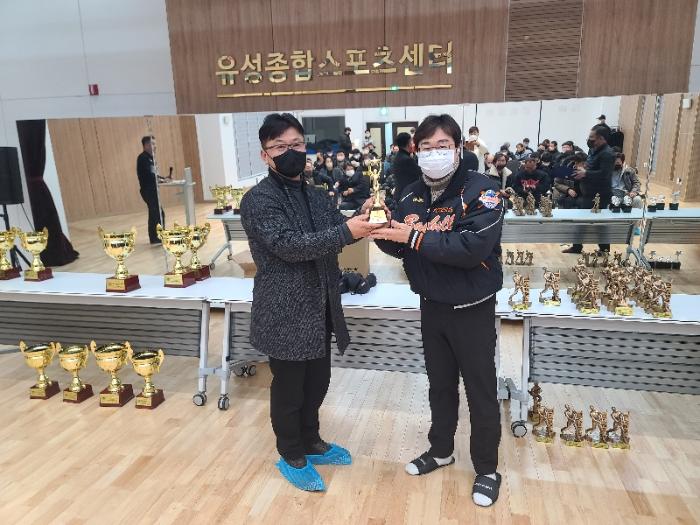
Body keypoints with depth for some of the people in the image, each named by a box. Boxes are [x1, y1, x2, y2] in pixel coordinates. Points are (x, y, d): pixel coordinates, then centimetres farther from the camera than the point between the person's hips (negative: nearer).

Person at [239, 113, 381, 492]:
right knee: (289, 387, 10)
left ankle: (311, 442, 42)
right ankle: (291, 457, 31)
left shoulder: (315, 196, 10)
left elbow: (337, 235, 9)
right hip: (285, 313, -7)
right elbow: (288, 245, -26)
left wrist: (361, 218, -12)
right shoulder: (258, 200, -14)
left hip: (319, 308, 7)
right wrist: (347, 231, -32)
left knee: (317, 382, 20)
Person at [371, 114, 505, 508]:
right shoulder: (414, 195, 2)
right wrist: (382, 231, -18)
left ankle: (487, 469, 30)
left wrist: (416, 236, -30)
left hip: (473, 310, -5)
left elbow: (473, 247, -30)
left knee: (481, 391, 9)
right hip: (432, 306, 5)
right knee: (440, 384, 20)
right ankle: (441, 450, 41)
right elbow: (401, 246, 3)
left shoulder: (481, 191, -17)